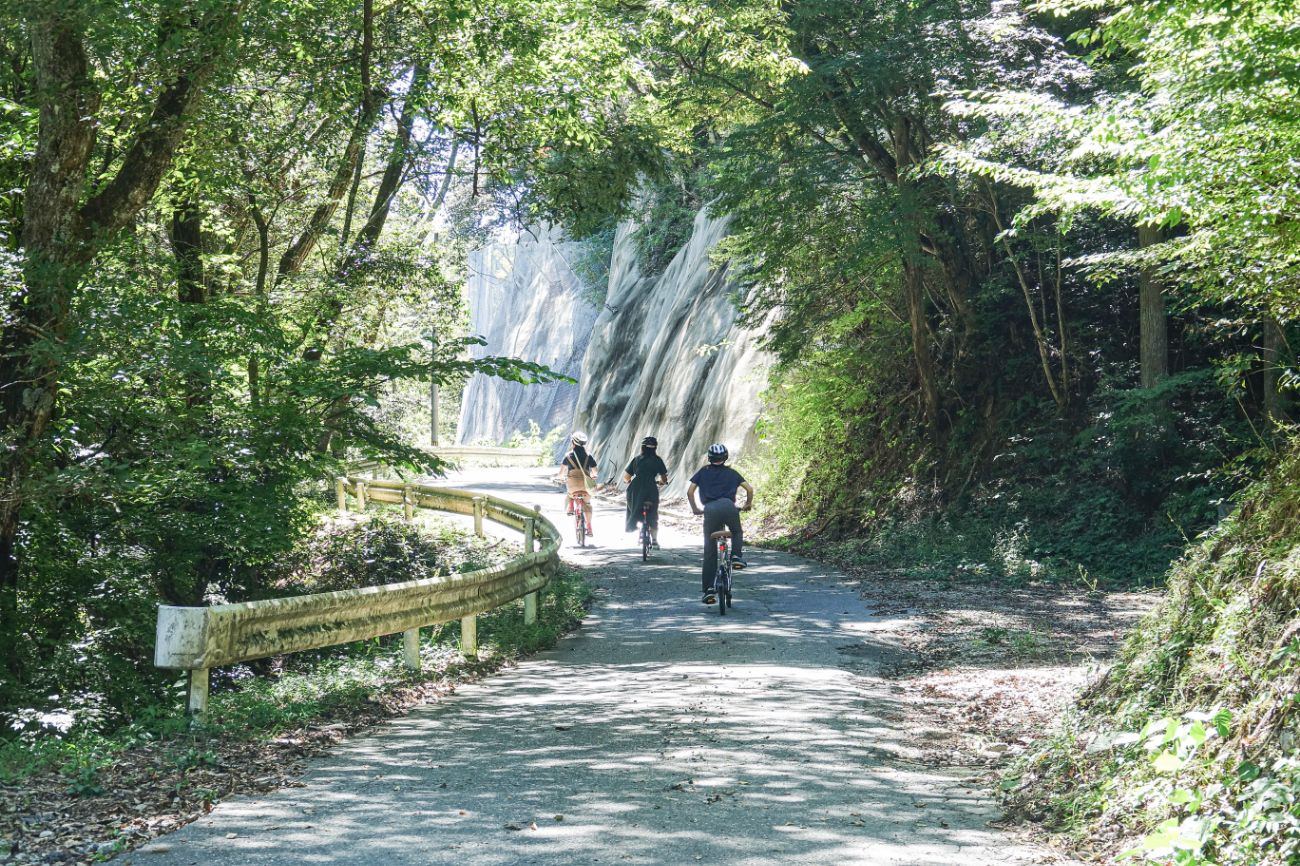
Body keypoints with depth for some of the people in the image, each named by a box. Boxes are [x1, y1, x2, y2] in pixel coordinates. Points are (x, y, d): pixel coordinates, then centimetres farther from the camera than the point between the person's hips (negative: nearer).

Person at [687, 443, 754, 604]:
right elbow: (749, 489, 18)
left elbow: (690, 491, 15)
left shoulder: (703, 472, 23)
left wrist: (695, 509, 27)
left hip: (710, 510, 0)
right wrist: (748, 504, 34)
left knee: (709, 552, 7)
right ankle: (736, 556, 2)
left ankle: (708, 589, 2)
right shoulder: (731, 473, 23)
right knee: (737, 533, 31)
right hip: (728, 506, 0)